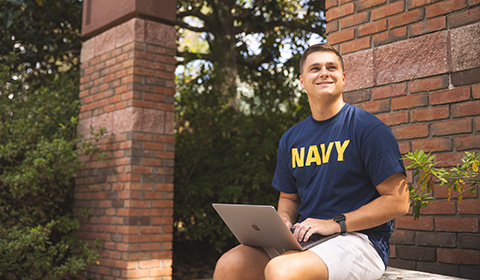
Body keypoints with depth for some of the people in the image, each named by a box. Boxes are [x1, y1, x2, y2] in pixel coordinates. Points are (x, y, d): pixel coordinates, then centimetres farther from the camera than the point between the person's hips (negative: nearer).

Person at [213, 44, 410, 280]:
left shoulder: (368, 128, -5)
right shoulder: (290, 139, 14)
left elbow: (399, 201, -9)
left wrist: (334, 224, -15)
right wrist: (284, 220, 1)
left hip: (359, 240, -5)